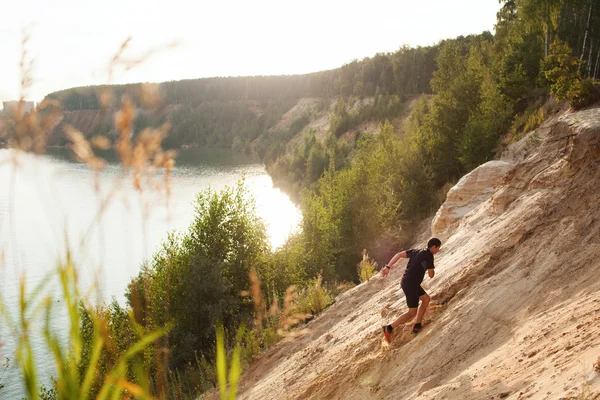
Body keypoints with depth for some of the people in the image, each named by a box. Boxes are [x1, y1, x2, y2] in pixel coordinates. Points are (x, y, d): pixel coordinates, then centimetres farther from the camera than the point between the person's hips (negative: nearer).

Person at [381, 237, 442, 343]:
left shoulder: (416, 251, 12)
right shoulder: (429, 256, -11)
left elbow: (399, 255, 6)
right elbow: (431, 275, -10)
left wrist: (388, 267, 4)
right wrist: (432, 269, 13)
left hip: (406, 282, 9)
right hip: (411, 285, -9)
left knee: (426, 299, 21)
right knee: (412, 312, 0)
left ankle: (417, 326, 23)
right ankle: (389, 328, -5)